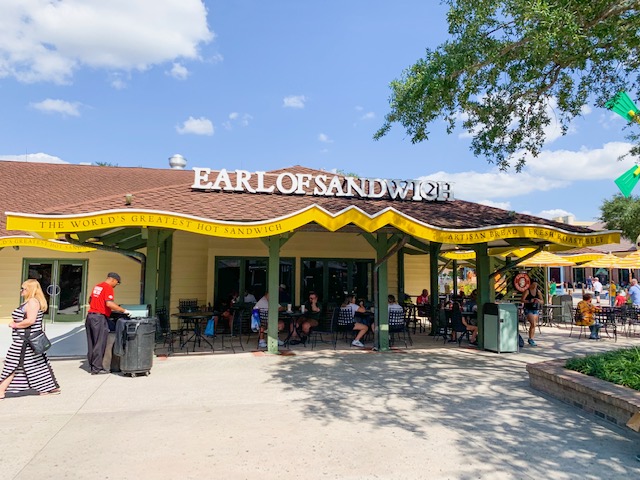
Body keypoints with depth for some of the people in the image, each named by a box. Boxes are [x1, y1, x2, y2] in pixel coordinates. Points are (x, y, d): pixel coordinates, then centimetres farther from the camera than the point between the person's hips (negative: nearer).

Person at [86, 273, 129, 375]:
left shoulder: (97, 286, 17)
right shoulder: (108, 288, -10)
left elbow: (90, 300, 29)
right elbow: (109, 303, -23)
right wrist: (123, 310, -19)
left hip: (90, 316, 9)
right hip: (99, 317, -9)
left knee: (91, 343, 14)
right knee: (100, 344, -3)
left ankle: (92, 366, 22)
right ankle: (97, 368, 0)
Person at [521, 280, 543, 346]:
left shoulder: (538, 291, 6)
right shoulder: (527, 291, -7)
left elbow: (542, 301, 8)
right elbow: (522, 300, -10)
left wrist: (538, 300, -14)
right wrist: (529, 301, -24)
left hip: (536, 310, 5)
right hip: (528, 309, -5)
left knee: (533, 325, 10)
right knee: (533, 324, -18)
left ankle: (530, 339, 24)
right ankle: (531, 339, -6)